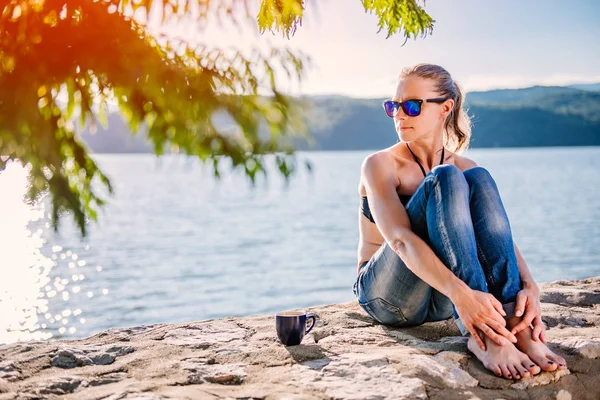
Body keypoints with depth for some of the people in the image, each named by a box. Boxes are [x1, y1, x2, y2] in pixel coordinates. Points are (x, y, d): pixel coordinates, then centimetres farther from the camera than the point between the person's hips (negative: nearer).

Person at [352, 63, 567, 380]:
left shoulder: (463, 166, 8)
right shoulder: (380, 165, -7)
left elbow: (498, 235, -8)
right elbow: (400, 239, -25)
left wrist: (529, 287, -29)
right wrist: (461, 294, -42)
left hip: (441, 302, 4)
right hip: (388, 295, -4)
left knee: (479, 180, -20)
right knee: (445, 180, -27)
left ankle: (514, 325, -33)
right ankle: (482, 336, -40)